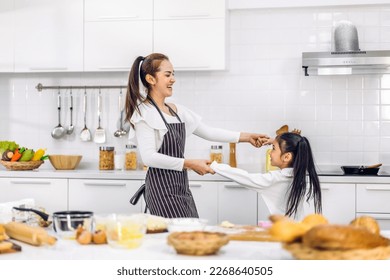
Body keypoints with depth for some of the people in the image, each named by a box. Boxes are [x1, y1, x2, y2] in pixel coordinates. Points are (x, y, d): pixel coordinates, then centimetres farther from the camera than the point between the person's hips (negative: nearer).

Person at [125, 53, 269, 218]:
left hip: (181, 186, 8)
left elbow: (208, 132, 17)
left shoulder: (176, 110, 13)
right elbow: (149, 157, -18)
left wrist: (246, 137, 12)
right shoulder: (144, 113, -10)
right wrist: (190, 164, -18)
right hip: (162, 188, -8)